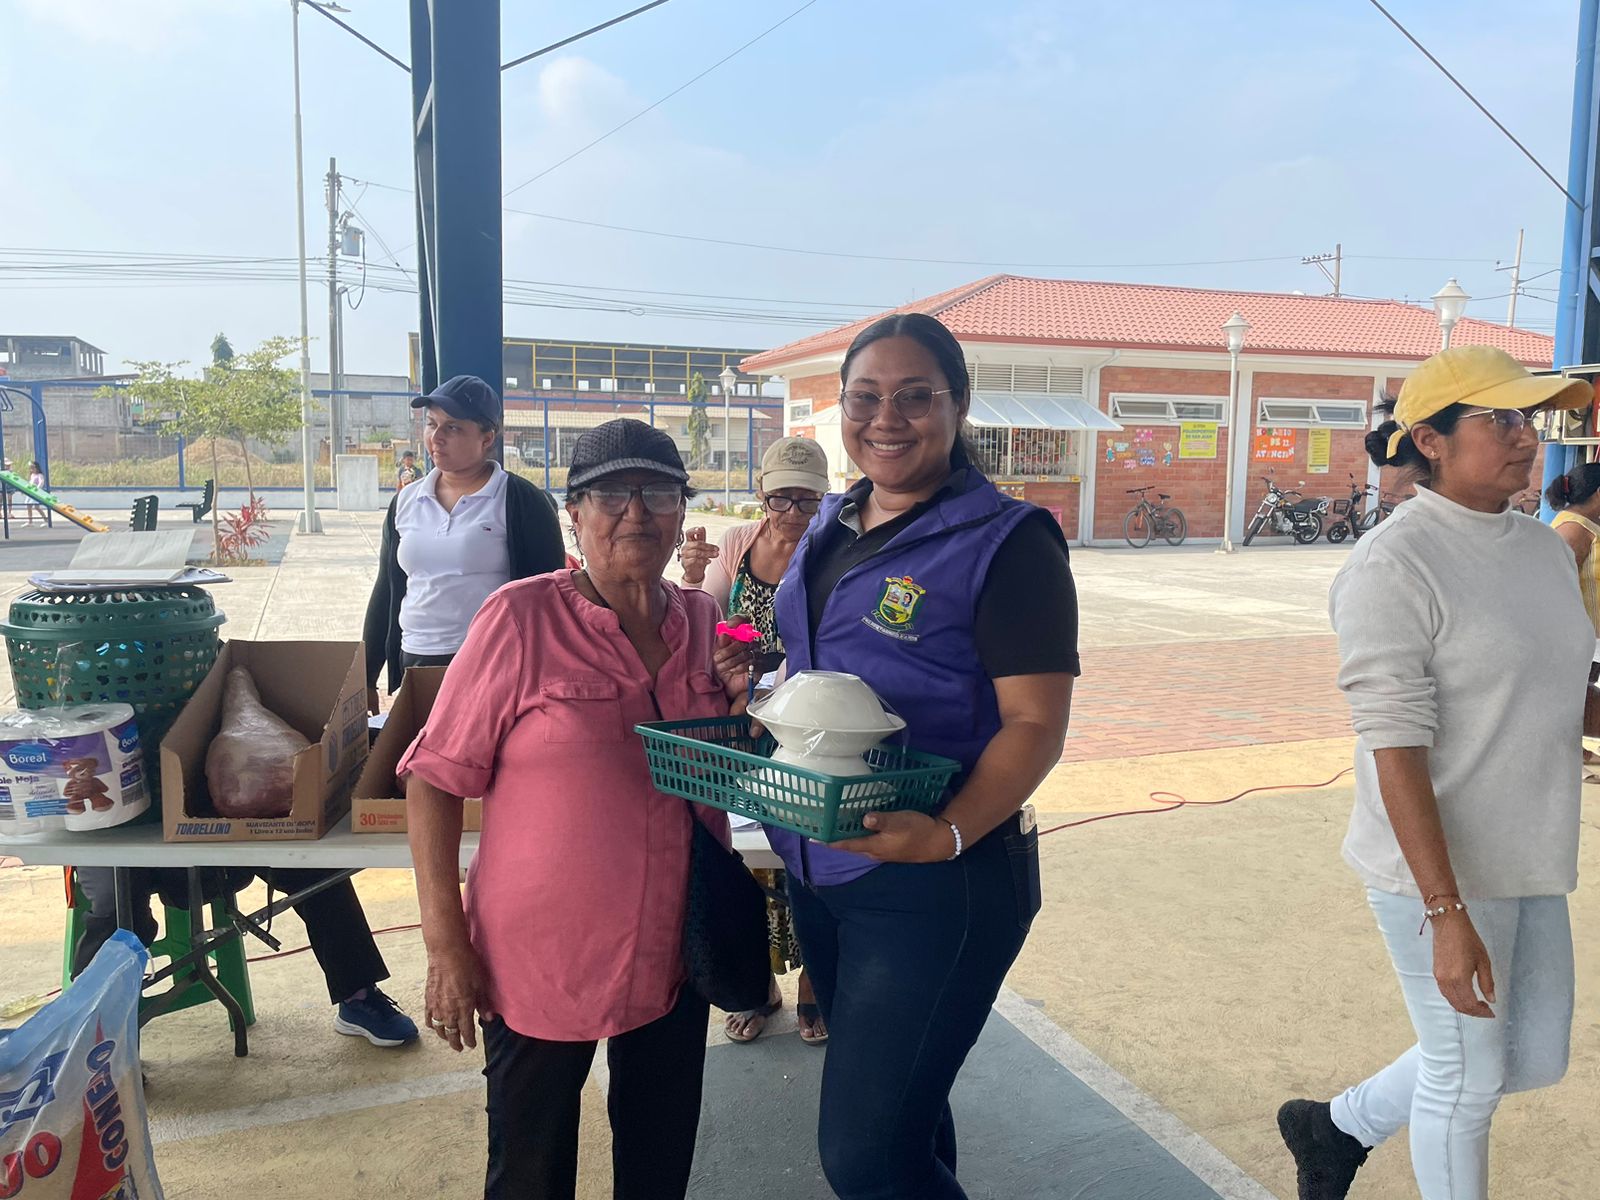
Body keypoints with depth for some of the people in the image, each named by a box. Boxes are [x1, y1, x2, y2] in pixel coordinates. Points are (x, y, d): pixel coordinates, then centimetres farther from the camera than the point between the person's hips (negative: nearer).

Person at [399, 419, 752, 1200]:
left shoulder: (705, 622, 1)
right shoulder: (521, 618, -13)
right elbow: (435, 780, -10)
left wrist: (742, 704, -7)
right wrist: (445, 943, -13)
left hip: (674, 954, 4)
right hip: (542, 961, -4)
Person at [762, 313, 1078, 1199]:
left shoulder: (1005, 542, -12)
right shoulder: (831, 530, 8)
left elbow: (1036, 722, -17)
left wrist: (950, 834, -32)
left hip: (936, 883, -7)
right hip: (817, 864, 7)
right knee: (895, 1106, 23)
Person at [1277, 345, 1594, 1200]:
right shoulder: (1393, 566, -19)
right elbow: (1396, 748, -22)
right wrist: (1446, 912, -25)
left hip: (1528, 861, 8)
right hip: (1439, 870, -8)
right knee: (1467, 1074, 10)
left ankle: (1336, 1127, 40)